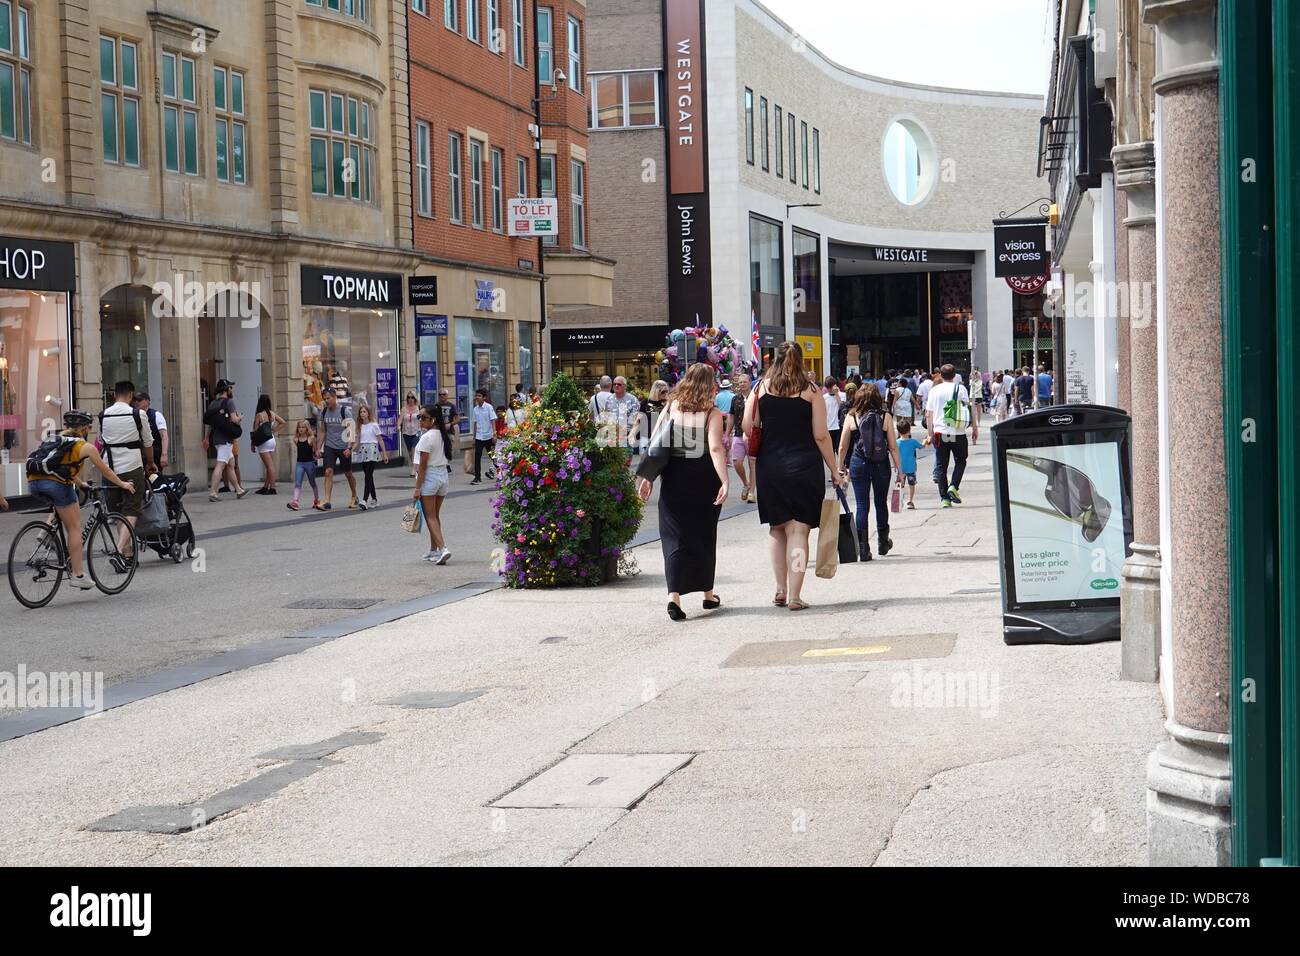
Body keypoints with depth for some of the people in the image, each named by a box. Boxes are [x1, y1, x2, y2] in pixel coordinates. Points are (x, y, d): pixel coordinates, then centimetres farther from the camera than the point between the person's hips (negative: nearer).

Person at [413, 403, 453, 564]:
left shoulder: (426, 437, -16)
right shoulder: (443, 436, 7)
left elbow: (422, 465, -17)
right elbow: (447, 459, 11)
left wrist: (417, 488, -14)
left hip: (429, 477, -8)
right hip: (443, 474, 8)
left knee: (430, 517, -4)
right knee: (435, 515, 16)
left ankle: (443, 548, -18)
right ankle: (434, 550, 22)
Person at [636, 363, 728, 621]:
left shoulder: (670, 409, 2)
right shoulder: (712, 414, -6)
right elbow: (715, 449, -17)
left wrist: (647, 477, 2)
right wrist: (724, 482, -20)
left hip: (673, 481, 1)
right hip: (703, 482, -1)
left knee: (675, 537, 2)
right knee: (703, 536, 15)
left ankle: (674, 595, -16)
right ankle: (708, 594, 27)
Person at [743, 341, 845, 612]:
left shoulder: (762, 389, 2)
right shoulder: (811, 391, -3)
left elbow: (748, 429, -1)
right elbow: (821, 435, -4)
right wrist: (834, 470, 4)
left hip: (770, 467, 2)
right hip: (805, 467, -2)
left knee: (777, 528, 16)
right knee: (798, 531, 0)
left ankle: (780, 590, 14)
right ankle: (794, 596, -2)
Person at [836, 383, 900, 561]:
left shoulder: (851, 417, -4)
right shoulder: (885, 417, -5)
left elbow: (843, 447, 1)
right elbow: (893, 446, -4)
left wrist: (840, 466, 15)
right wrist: (899, 469, 4)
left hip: (859, 464, -1)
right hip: (881, 465, 1)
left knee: (862, 506, 3)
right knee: (881, 503, 18)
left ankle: (863, 549, -2)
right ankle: (883, 543, 33)